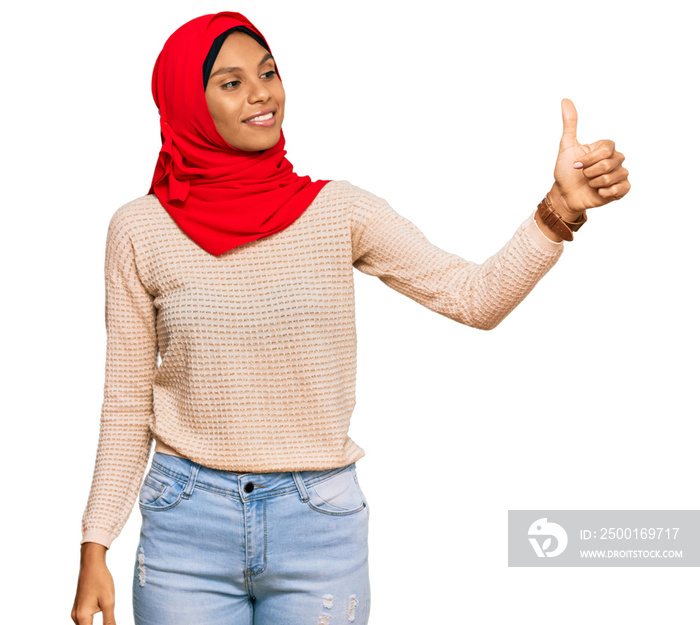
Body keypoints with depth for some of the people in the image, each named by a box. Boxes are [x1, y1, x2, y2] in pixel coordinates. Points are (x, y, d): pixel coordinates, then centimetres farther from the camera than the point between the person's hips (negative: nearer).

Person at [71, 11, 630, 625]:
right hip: (186, 522, 0)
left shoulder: (338, 212, -3)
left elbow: (476, 298, -6)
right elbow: (128, 403, 2)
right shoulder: (140, 229, -3)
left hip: (320, 525, 0)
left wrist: (561, 207, -21)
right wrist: (95, 550, 2)